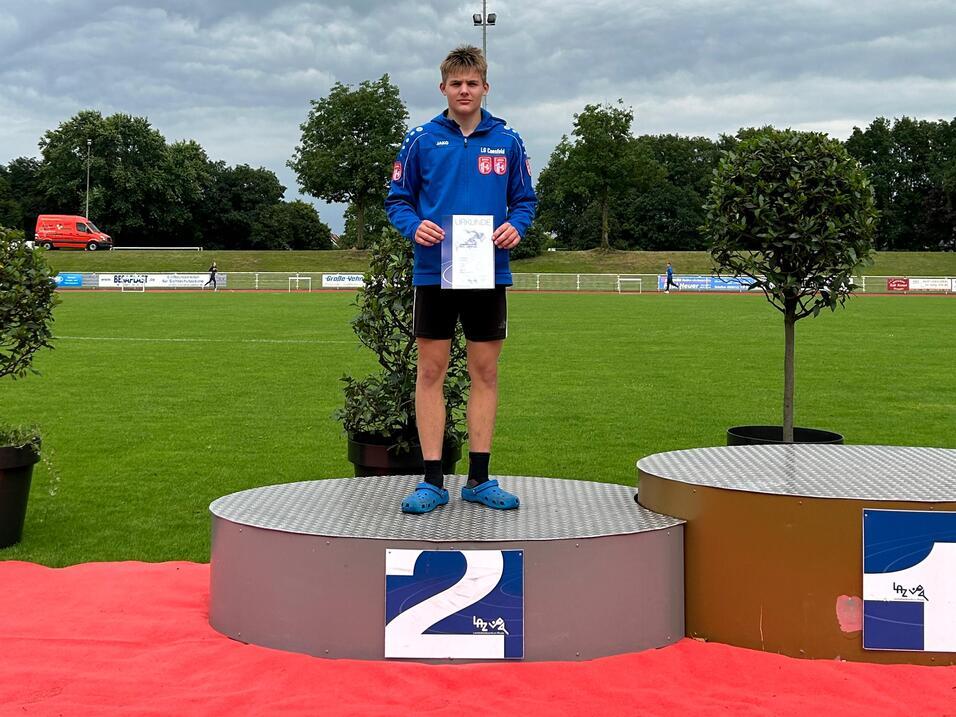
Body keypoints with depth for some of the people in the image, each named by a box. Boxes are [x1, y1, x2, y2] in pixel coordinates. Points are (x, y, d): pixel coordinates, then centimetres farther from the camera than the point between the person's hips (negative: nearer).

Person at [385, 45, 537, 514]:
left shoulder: (506, 141, 7)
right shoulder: (421, 140, 3)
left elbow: (525, 199, 12)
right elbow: (397, 199, 6)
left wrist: (516, 225, -9)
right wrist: (414, 226, -14)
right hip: (434, 273, -1)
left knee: (485, 372, 5)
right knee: (431, 372, 0)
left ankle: (479, 479, 13)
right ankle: (432, 481, 6)